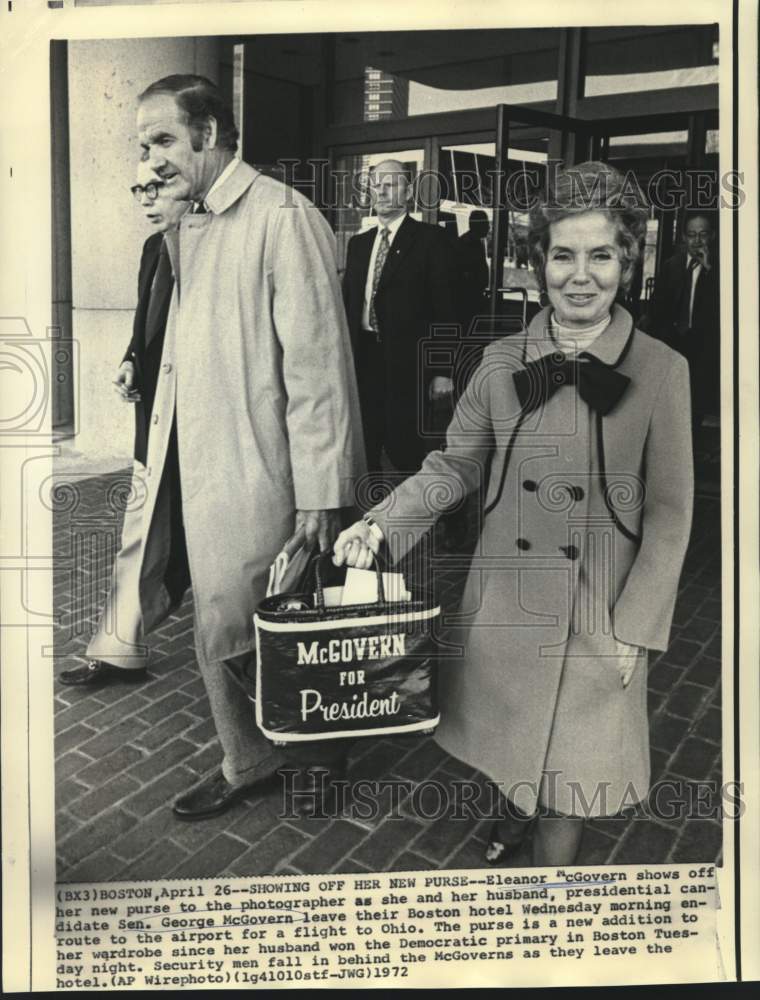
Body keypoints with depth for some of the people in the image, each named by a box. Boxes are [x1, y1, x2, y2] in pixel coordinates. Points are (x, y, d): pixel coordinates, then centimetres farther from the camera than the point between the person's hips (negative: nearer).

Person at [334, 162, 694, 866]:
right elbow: (454, 465, 5)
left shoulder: (661, 371, -9)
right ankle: (518, 813, 53)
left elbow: (669, 513, -7)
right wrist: (381, 525, -8)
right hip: (505, 599, 3)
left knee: (568, 762, 10)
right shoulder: (503, 363, -2)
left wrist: (633, 630, -9)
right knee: (508, 731, 21)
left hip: (597, 613, -2)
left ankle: (550, 855, 38)